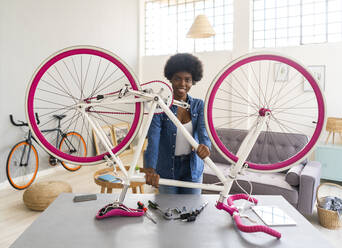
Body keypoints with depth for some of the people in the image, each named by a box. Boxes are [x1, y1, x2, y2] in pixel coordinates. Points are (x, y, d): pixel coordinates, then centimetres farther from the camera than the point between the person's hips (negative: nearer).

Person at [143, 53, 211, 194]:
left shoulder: (199, 105, 0)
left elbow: (203, 129, -16)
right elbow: (153, 140, -21)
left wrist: (205, 145, -40)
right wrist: (150, 169, -37)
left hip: (193, 170, 2)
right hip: (167, 171, -2)